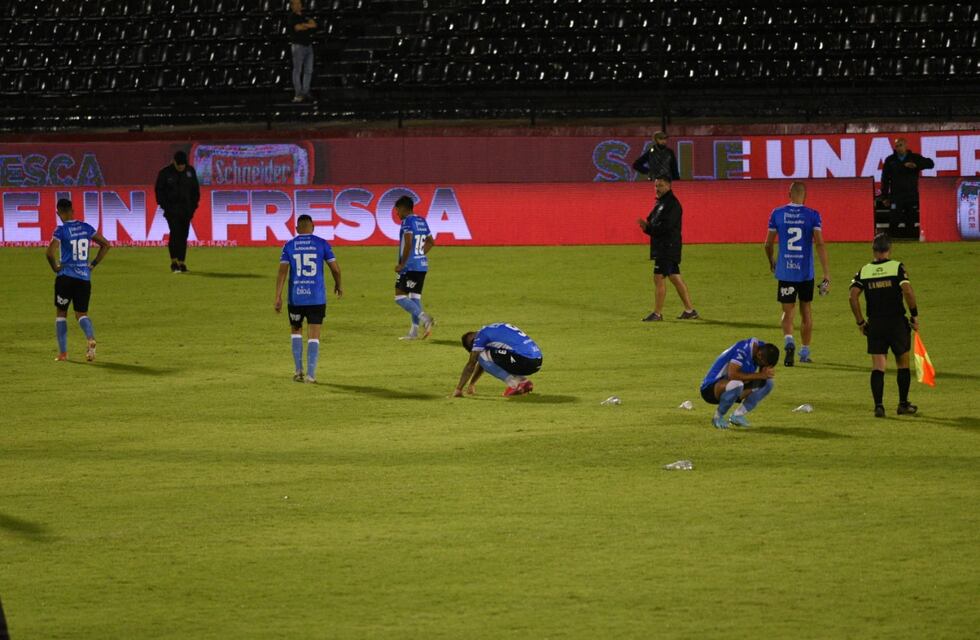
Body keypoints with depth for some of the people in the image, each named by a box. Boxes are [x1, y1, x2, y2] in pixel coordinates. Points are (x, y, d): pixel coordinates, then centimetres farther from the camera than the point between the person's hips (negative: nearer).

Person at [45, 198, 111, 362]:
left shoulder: (61, 230, -9)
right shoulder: (86, 228, 5)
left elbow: (50, 252, -22)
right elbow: (105, 245, 9)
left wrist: (55, 267, -4)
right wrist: (93, 264, 11)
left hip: (66, 276, -4)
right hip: (85, 277, 4)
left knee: (61, 313, 12)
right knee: (82, 313, 10)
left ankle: (63, 352, 9)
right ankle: (91, 338, -21)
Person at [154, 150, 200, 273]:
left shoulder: (190, 171, 6)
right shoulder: (165, 173, -3)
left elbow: (195, 189, 14)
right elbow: (159, 190, 0)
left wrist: (194, 205, 6)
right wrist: (164, 206, -8)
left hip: (186, 208, 4)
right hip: (172, 208, -4)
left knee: (183, 235, 5)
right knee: (175, 233, -15)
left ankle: (181, 262, 12)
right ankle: (174, 262, -14)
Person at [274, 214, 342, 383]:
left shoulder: (289, 246, 2)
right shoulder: (322, 244, 1)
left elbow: (282, 271, -6)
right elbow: (335, 268, 2)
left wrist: (278, 297, -6)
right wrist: (338, 285, 21)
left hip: (296, 298, 1)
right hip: (317, 298, -1)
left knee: (295, 331, 20)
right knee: (313, 336, 2)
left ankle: (298, 371, 13)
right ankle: (310, 374, -5)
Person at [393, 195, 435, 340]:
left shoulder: (407, 221, -13)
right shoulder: (422, 221, 14)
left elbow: (408, 244, -22)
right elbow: (431, 242, 23)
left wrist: (402, 264, -16)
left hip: (410, 266, -9)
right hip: (422, 265, 9)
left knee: (400, 297, -6)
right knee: (415, 296, 12)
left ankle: (424, 318, -22)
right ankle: (414, 332, 11)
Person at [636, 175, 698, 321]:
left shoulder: (672, 203, -13)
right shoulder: (661, 203, 18)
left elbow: (666, 226, -22)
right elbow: (657, 224, 19)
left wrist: (647, 227, -14)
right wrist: (647, 225, -2)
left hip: (668, 247, -10)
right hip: (662, 247, 10)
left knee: (659, 278, -9)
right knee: (675, 278, 12)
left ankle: (657, 313, -7)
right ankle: (689, 310, 15)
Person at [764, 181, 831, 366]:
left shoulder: (777, 214, -1)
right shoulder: (812, 215, -5)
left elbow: (768, 244, 5)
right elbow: (820, 243, -13)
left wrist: (771, 261, 26)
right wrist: (826, 274, -13)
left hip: (785, 272, 0)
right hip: (806, 272, 0)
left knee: (788, 312, 5)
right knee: (806, 312, 16)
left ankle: (789, 341, -24)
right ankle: (805, 352, 24)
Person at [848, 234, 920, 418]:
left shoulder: (864, 271, 3)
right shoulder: (897, 267, -6)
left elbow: (853, 296, -6)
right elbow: (908, 291, -18)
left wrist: (860, 322, 2)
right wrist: (914, 315, -6)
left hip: (874, 325, 2)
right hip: (897, 322, -2)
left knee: (877, 367, 3)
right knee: (903, 364, 15)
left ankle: (878, 405, -8)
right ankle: (903, 404, 20)